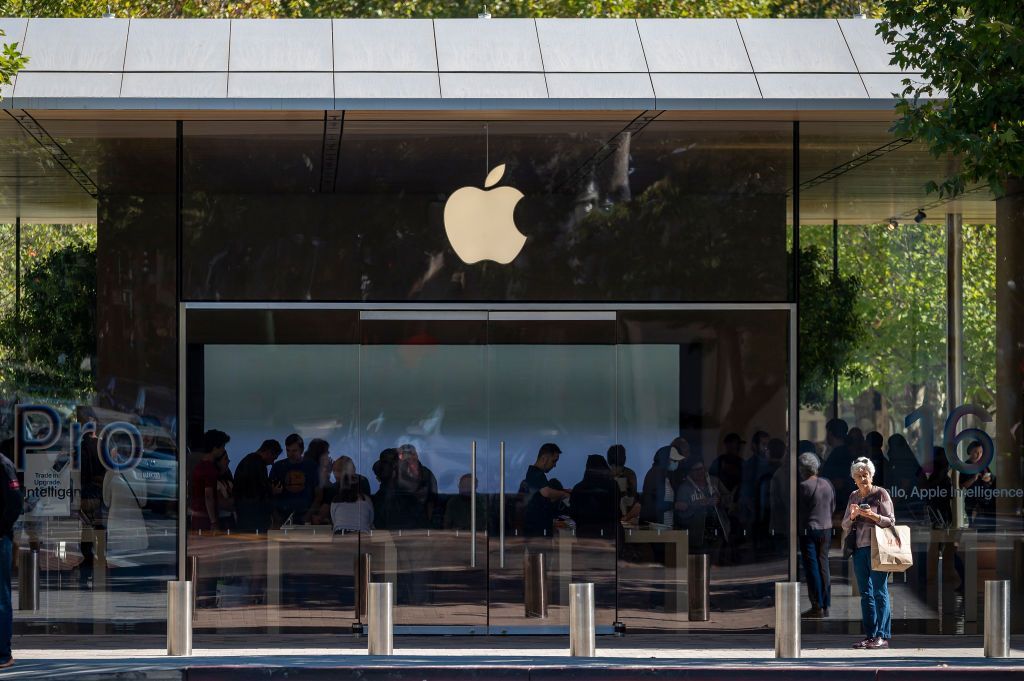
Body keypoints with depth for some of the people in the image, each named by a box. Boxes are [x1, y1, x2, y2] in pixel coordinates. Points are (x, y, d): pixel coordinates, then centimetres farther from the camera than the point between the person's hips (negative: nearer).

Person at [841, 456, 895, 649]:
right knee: (865, 593, 6)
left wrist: (873, 516, -19)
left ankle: (883, 636, -8)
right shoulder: (853, 497, 15)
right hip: (859, 549, 6)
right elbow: (845, 525, 14)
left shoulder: (880, 494, -1)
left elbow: (891, 521, -4)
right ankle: (870, 635, 9)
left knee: (880, 592, -7)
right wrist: (853, 515, -6)